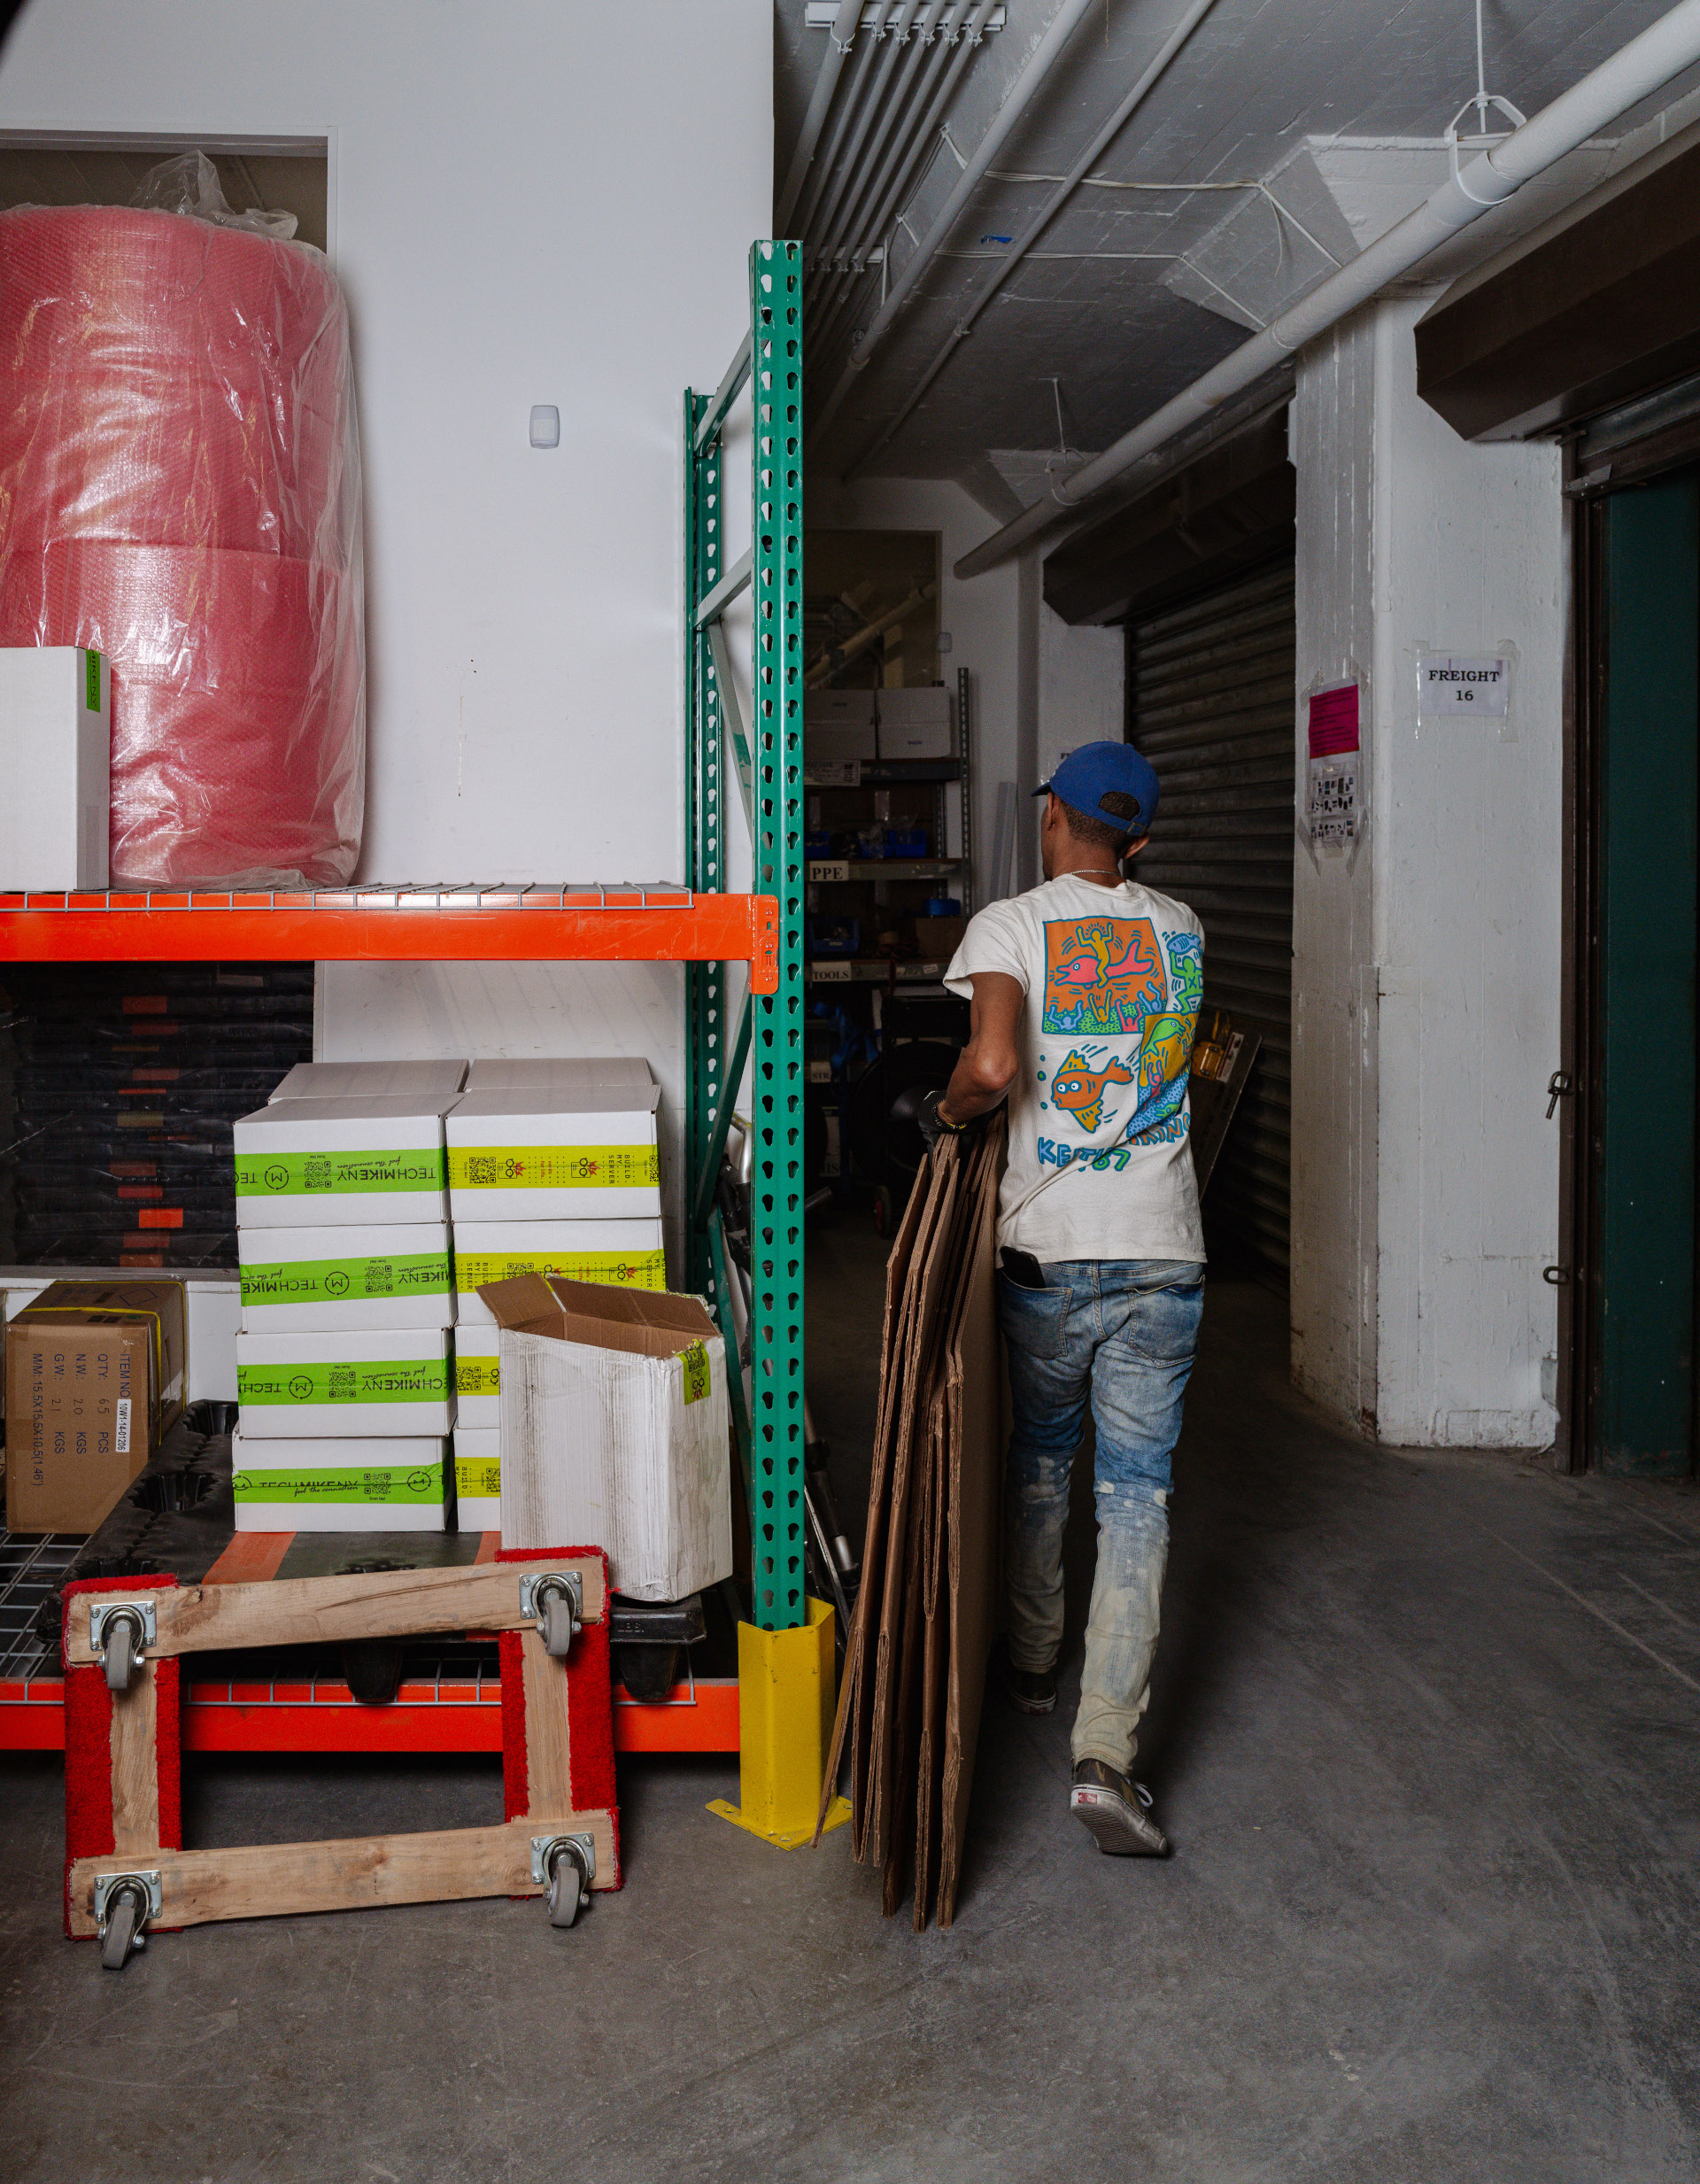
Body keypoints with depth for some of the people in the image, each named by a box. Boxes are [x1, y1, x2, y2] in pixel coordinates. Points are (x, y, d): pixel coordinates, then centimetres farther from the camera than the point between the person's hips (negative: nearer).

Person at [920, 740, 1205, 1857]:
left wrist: (948, 1111, -5)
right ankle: (1107, 1753, -6)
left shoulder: (1009, 925, -8)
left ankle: (1033, 1660, 40)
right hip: (1163, 1252, 1)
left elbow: (995, 1066, -26)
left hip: (1046, 1253, -1)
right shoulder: (1181, 929, 6)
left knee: (1040, 1458, 22)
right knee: (1138, 1493, 2)